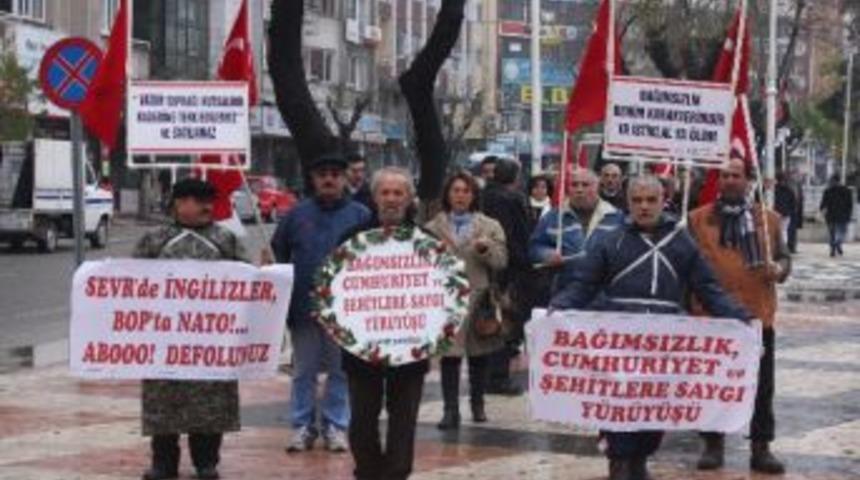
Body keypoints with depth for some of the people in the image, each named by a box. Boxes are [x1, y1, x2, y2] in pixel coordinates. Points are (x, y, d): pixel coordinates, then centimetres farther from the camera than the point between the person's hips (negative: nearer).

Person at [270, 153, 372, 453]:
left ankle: (335, 426, 13)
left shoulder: (360, 216, 1)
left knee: (341, 369, 5)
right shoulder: (297, 215, 5)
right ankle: (302, 426, 14)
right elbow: (278, 254, 9)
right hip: (303, 306, 1)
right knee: (303, 369, 7)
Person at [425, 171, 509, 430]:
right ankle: (451, 410, -3)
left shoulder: (490, 227, 5)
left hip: (478, 297, 1)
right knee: (449, 355, -4)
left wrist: (486, 248, -19)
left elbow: (501, 261, -1)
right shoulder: (433, 227, 7)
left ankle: (477, 404, 25)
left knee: (479, 356, 10)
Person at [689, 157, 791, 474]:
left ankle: (761, 448, 11)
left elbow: (784, 257, 11)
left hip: (757, 314, 1)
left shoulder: (768, 219, 8)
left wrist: (779, 269, -11)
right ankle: (713, 446, 16)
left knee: (761, 385, 4)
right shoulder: (698, 219, 4)